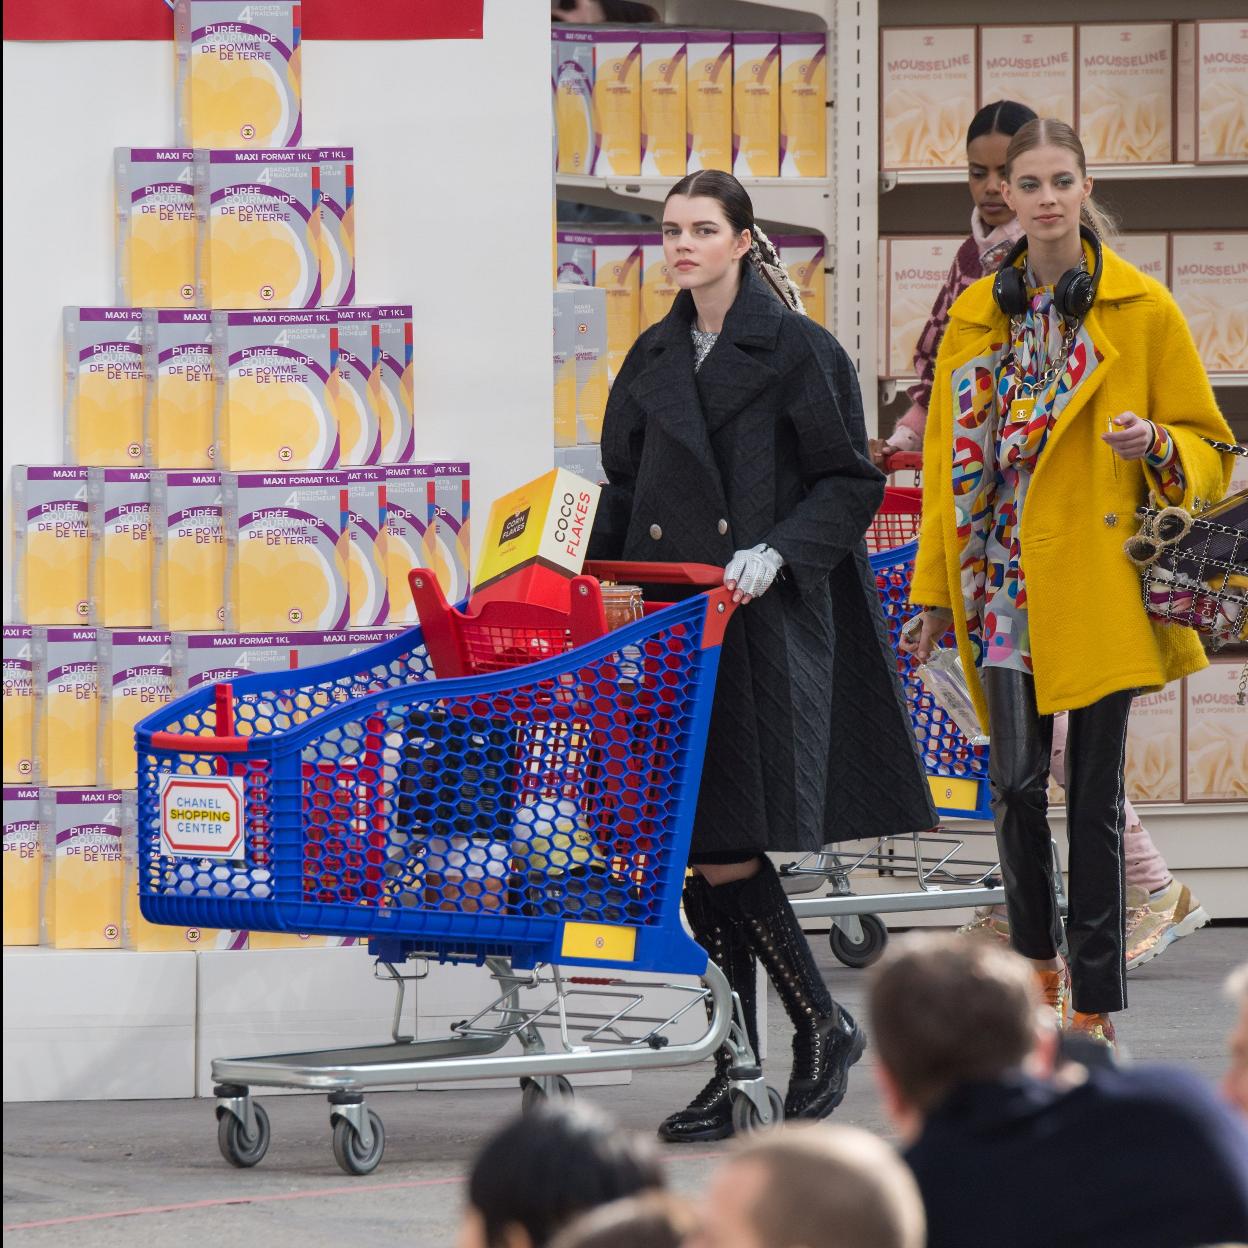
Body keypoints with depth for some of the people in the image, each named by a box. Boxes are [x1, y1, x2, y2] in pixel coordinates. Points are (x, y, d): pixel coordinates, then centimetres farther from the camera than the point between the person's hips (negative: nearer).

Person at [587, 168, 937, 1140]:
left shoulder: (798, 351, -3)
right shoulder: (653, 359, 14)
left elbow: (851, 483, -4)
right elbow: (624, 492, 19)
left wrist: (777, 552, -17)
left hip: (765, 625, -6)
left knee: (726, 847, -12)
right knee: (696, 854, 3)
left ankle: (823, 1026, 6)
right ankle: (732, 1075, 7)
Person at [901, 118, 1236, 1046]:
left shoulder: (1144, 310, 2)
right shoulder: (976, 315, 10)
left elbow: (1206, 446, 6)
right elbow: (949, 459, 14)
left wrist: (1153, 444, -16)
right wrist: (933, 592, 10)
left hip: (1102, 577, -2)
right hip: (1004, 576, 2)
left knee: (1096, 789, -1)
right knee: (1017, 777, -5)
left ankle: (1097, 1005, 4)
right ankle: (1037, 963, 17)